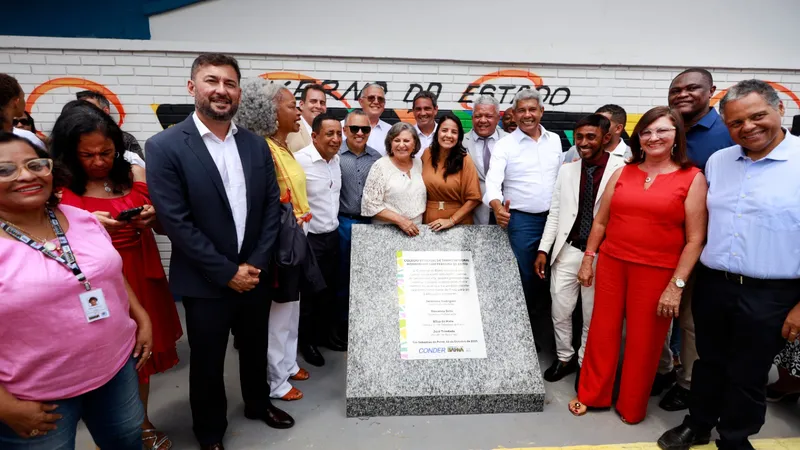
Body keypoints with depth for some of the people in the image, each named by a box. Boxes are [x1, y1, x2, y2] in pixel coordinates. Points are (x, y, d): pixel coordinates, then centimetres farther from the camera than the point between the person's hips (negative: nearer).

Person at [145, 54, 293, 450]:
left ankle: (258, 404, 49)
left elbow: (272, 206, 2)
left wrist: (256, 264, -7)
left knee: (255, 348, 22)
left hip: (254, 274, 4)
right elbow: (176, 221, -16)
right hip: (205, 282, -4)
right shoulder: (164, 147, -12)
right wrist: (227, 272, -15)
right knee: (207, 362, 15)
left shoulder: (256, 145, 2)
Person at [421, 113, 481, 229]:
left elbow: (473, 198, -11)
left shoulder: (464, 160, -11)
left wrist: (452, 220, -17)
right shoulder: (427, 154, -2)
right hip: (430, 224, 3)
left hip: (458, 224, -3)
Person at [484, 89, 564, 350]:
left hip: (554, 218, 4)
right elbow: (493, 181, -17)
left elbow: (563, 177, 15)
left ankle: (545, 333, 27)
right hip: (521, 221, -4)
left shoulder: (555, 140, 9)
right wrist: (497, 206, -37)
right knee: (524, 280, 4)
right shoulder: (504, 145, -4)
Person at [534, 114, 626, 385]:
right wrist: (543, 249, 4)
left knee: (592, 316, 13)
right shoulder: (567, 170, 6)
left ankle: (584, 363, 35)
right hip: (567, 252, 4)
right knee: (560, 312, 13)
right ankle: (564, 358, 35)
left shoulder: (623, 170, -10)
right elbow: (555, 213, 8)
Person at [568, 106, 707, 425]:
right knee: (602, 332, 11)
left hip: (656, 273, -3)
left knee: (643, 341, 10)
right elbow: (600, 221, 11)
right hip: (611, 265, 3)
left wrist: (676, 285, -10)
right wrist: (587, 259, 9)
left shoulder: (692, 178, -4)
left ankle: (631, 408, 31)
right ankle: (592, 395, 31)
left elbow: (695, 239, -6)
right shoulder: (623, 173, 6)